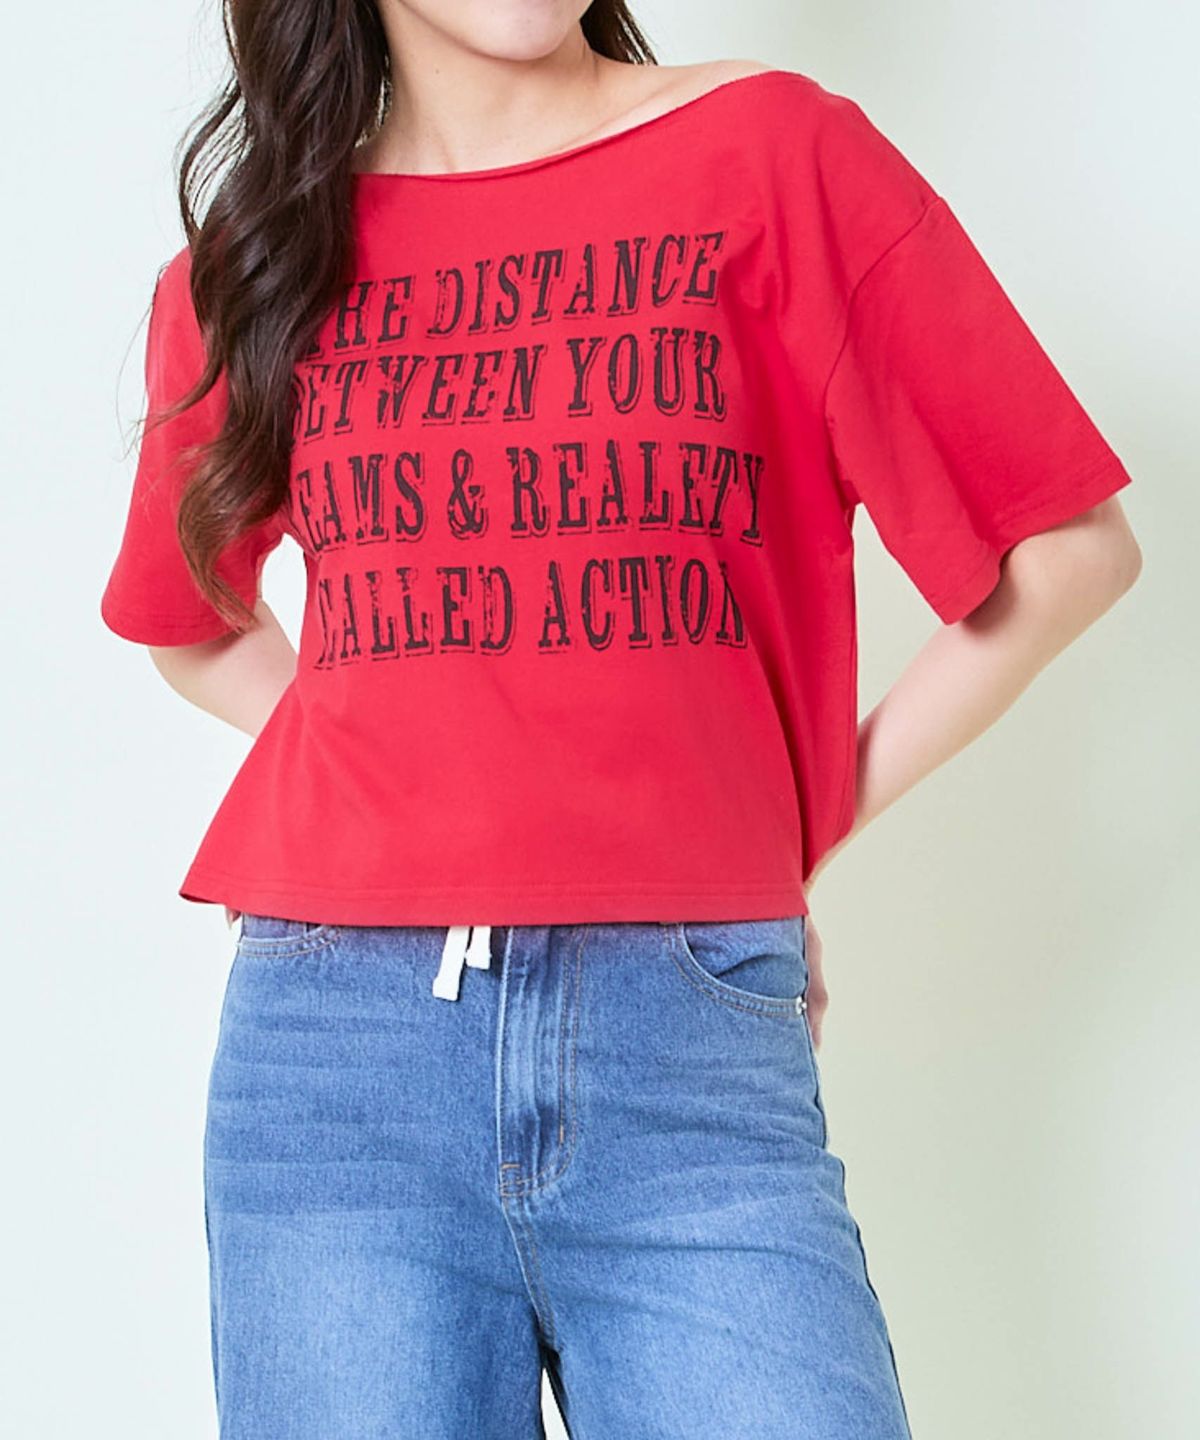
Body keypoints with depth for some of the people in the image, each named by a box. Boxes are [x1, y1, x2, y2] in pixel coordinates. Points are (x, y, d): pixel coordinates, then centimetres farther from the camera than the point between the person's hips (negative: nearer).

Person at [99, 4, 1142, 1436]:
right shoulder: (243, 272, 12)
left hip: (693, 1043, -1)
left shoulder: (774, 152, 3)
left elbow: (1069, 546, 4)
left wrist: (814, 816, 4)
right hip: (332, 1051, 2)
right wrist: (391, 779, 12)